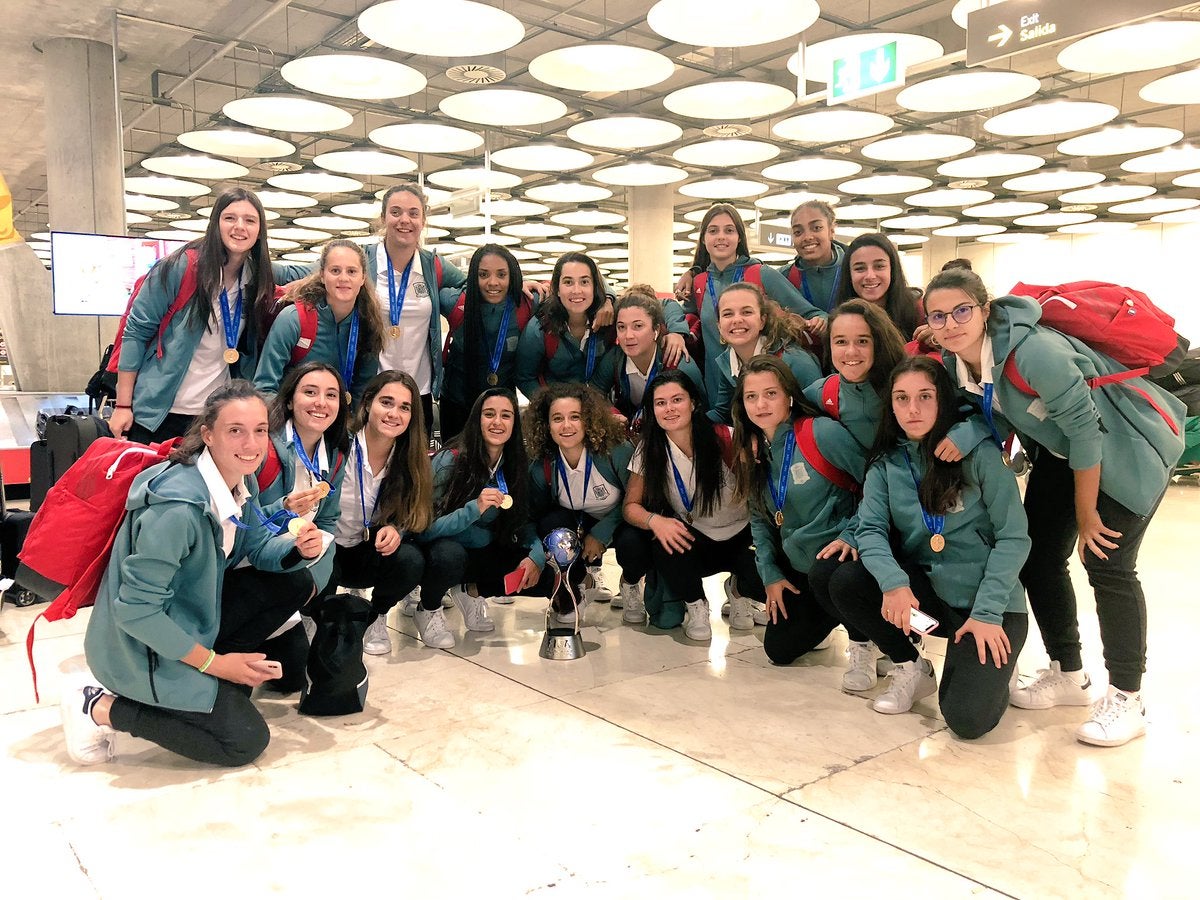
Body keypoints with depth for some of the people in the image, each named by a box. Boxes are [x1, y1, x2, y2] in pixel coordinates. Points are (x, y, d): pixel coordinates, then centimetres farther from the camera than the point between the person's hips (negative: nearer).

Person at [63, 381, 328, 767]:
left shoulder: (241, 481, -5)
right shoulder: (177, 507, -31)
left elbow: (259, 546, 6)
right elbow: (135, 610, -28)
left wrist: (299, 548, -17)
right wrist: (213, 662, -20)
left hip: (191, 615, 8)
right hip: (144, 646, -8)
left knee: (295, 583, -1)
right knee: (246, 740, -7)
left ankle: (218, 686, 7)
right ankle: (101, 708, 1)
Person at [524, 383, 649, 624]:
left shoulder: (617, 451, -27)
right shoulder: (541, 468, -17)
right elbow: (538, 516, -5)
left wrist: (601, 533, -22)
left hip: (622, 523, -2)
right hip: (578, 527, 3)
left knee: (632, 542, -35)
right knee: (552, 523, -29)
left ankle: (630, 585, 4)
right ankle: (579, 584, 1)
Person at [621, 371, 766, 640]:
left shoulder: (727, 439, -17)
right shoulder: (649, 451, -9)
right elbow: (631, 505, -7)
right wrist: (654, 520, -30)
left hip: (742, 535, -1)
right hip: (693, 540, 1)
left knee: (765, 578, -30)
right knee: (664, 547, -33)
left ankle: (739, 591, 11)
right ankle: (695, 605, -1)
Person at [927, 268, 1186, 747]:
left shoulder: (1032, 351, -35)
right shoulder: (955, 362, -11)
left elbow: (1085, 428, -27)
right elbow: (989, 416, 1)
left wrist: (1085, 511, -18)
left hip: (1127, 444, -8)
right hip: (1062, 451, 8)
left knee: (1106, 561, -11)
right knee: (1038, 555, 5)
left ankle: (1126, 699, 4)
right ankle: (1067, 675, 23)